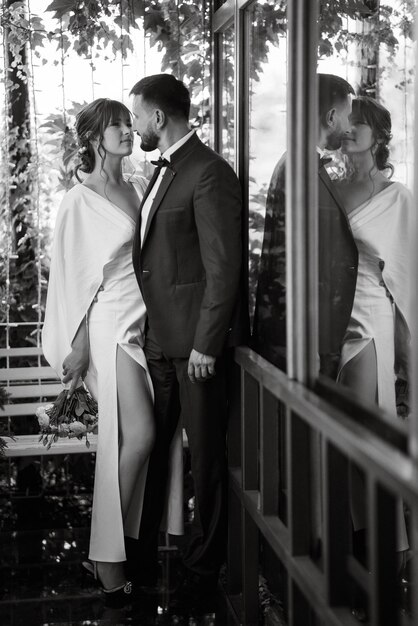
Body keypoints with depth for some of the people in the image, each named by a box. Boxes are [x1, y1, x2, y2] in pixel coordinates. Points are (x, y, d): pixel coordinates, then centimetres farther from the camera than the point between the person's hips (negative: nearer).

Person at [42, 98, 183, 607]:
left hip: (148, 321, 6)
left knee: (131, 438, 5)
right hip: (110, 323, -6)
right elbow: (73, 278, -6)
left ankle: (110, 547, 17)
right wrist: (77, 347, -9)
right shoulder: (80, 201, -6)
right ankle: (106, 557, -2)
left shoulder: (139, 188, 12)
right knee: (138, 435, -13)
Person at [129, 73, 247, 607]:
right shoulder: (163, 171, 16)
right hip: (160, 340, 8)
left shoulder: (209, 173, -12)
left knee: (205, 456, 4)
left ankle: (203, 568, 16)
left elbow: (223, 268, -16)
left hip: (196, 342, -8)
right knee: (151, 448, 13)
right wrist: (149, 329, 12)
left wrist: (205, 344, -16)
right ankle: (143, 558, 25)